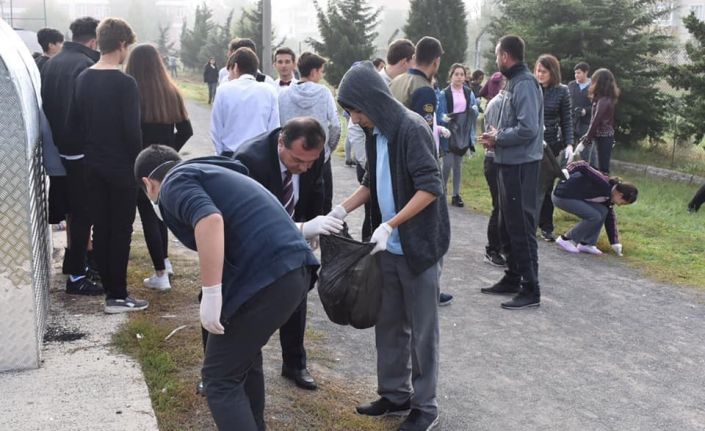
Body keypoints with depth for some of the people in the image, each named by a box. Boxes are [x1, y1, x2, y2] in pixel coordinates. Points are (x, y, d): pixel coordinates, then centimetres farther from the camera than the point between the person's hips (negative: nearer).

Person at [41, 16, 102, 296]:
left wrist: (55, 140, 19)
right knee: (83, 212, -1)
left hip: (58, 149, 8)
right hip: (82, 151, -8)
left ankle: (76, 259, 32)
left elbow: (46, 105, 15)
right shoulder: (86, 65, -17)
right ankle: (76, 276, 4)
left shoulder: (51, 64, 10)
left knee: (73, 210, 20)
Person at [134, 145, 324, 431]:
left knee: (220, 378, 3)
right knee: (244, 353, 30)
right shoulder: (208, 172, 31)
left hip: (265, 277, -9)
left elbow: (210, 220, -19)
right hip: (295, 267, 9)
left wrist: (211, 295, -18)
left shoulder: (175, 183, 3)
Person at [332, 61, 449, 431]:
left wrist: (390, 224, -25)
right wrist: (341, 210, 5)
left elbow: (430, 188, -22)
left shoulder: (412, 129, -17)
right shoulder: (375, 134, 7)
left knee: (421, 328, 4)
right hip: (388, 246, 8)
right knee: (388, 323, 15)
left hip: (418, 244, -8)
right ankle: (395, 394, 31)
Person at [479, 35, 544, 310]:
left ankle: (531, 290, 5)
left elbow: (528, 128, -25)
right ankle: (512, 279, 29)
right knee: (508, 225, 17)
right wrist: (497, 137, 2)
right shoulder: (514, 82, 14)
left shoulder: (524, 84, -16)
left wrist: (498, 138, -12)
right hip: (508, 163, 10)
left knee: (521, 228, -4)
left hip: (521, 165, -10)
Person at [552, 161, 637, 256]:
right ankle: (566, 239, -2)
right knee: (595, 216, -15)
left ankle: (586, 244, 8)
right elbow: (584, 167, -30)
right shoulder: (603, 185, -22)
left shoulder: (608, 196, 8)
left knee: (603, 211, 3)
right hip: (562, 196, -9)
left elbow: (610, 219, 15)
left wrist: (615, 244, 15)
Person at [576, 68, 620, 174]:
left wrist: (585, 142, -17)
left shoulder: (603, 101, -18)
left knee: (602, 169, -6)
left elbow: (595, 122, -21)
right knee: (592, 168, 14)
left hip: (602, 138, -9)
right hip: (606, 136, 9)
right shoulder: (609, 99, 10)